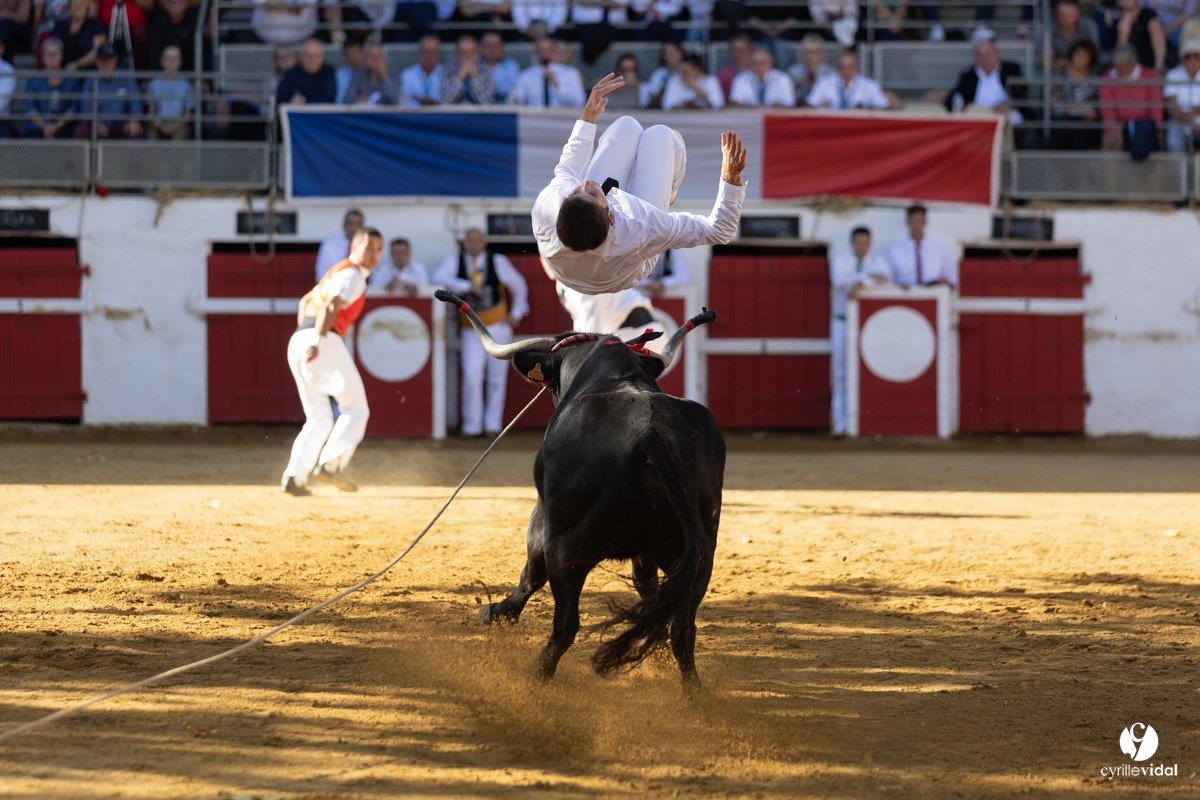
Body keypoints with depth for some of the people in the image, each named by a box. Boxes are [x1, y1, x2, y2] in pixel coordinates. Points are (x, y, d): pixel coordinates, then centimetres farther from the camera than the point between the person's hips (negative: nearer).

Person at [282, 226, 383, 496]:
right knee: (356, 409, -1)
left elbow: (306, 301, 36)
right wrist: (317, 341, -29)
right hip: (325, 341, -9)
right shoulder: (352, 274, -2)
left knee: (318, 420, 13)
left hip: (297, 342, 9)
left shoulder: (337, 272, 28)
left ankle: (294, 477, -1)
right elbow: (331, 305, -18)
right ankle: (330, 464, -18)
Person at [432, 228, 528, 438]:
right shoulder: (455, 260, -1)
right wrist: (467, 286, -24)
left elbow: (519, 285, 11)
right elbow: (439, 278, -17)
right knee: (471, 375, -13)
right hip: (471, 331, 0)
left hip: (498, 326, 0)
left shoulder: (497, 261, 0)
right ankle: (472, 425, -8)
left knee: (497, 377, 2)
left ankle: (493, 424, 9)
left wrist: (516, 314, 4)